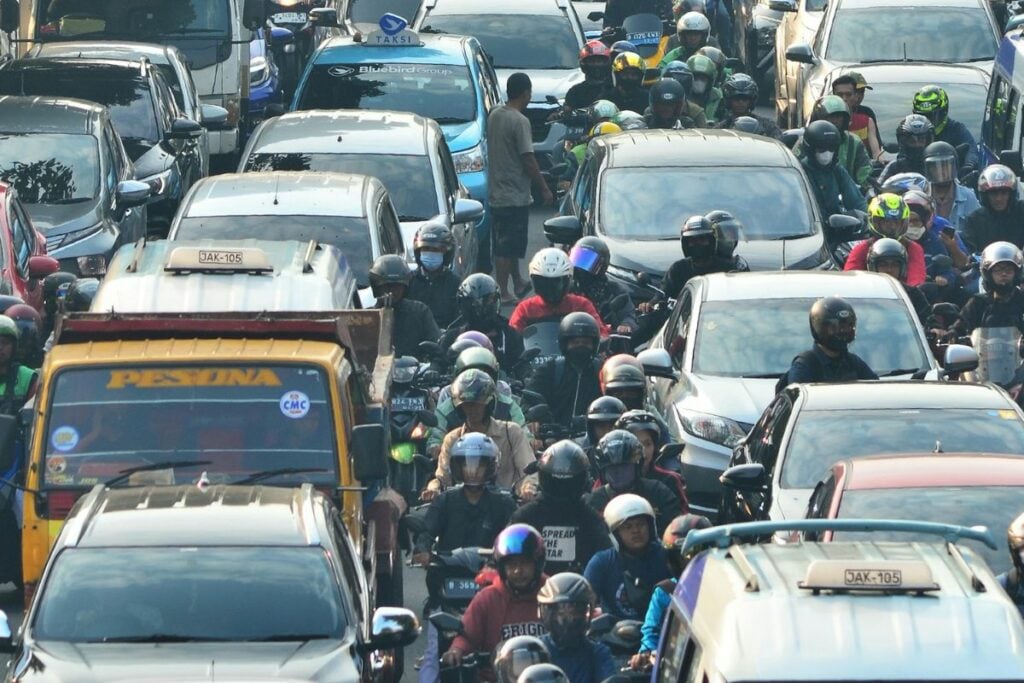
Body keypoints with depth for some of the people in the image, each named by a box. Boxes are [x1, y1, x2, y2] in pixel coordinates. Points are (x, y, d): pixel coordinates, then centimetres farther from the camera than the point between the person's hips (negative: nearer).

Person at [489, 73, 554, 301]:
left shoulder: (494, 115, 6)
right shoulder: (520, 121, -19)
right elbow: (528, 160, -19)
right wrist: (544, 189, -10)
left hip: (496, 193, 9)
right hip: (515, 194, -9)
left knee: (508, 244, 19)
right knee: (508, 247, -4)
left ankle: (518, 284, 32)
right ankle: (503, 292, -3)